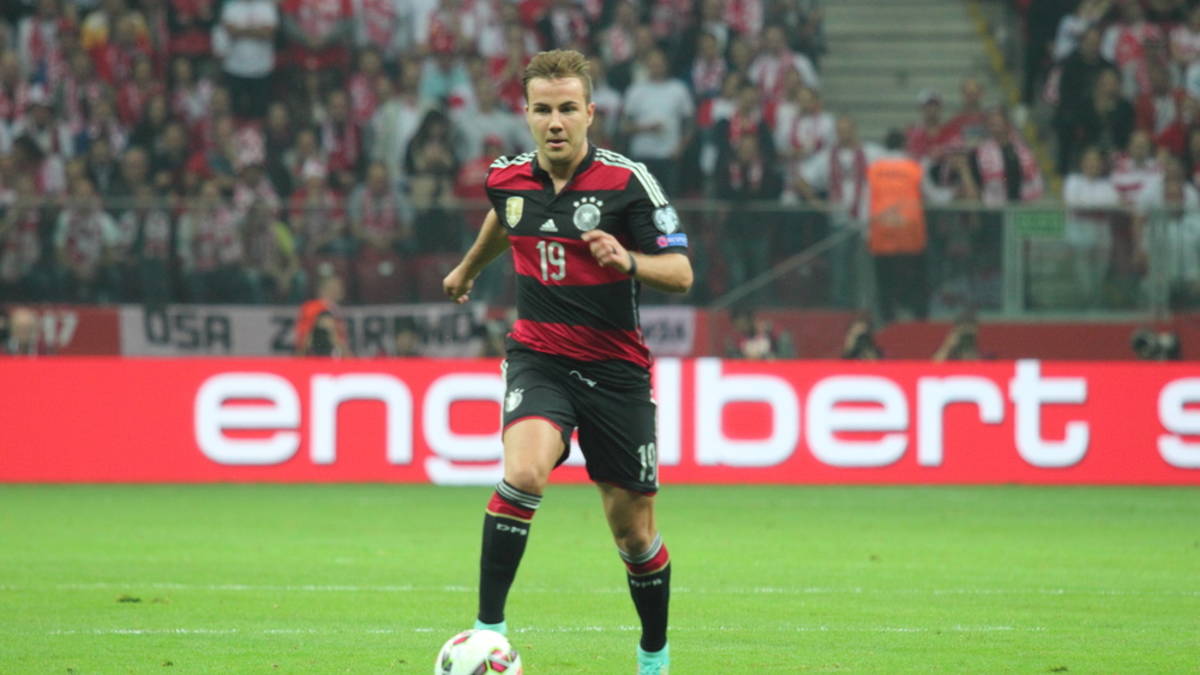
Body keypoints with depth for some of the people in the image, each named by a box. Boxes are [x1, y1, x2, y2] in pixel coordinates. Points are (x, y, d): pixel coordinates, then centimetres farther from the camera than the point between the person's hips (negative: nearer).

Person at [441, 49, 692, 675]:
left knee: (632, 528, 6)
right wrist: (469, 267, 42)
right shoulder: (507, 178, -1)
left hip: (616, 368, -1)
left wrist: (628, 261, -31)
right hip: (538, 357, 1)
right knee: (523, 471, -29)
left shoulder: (627, 181, -12)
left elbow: (680, 272, -11)